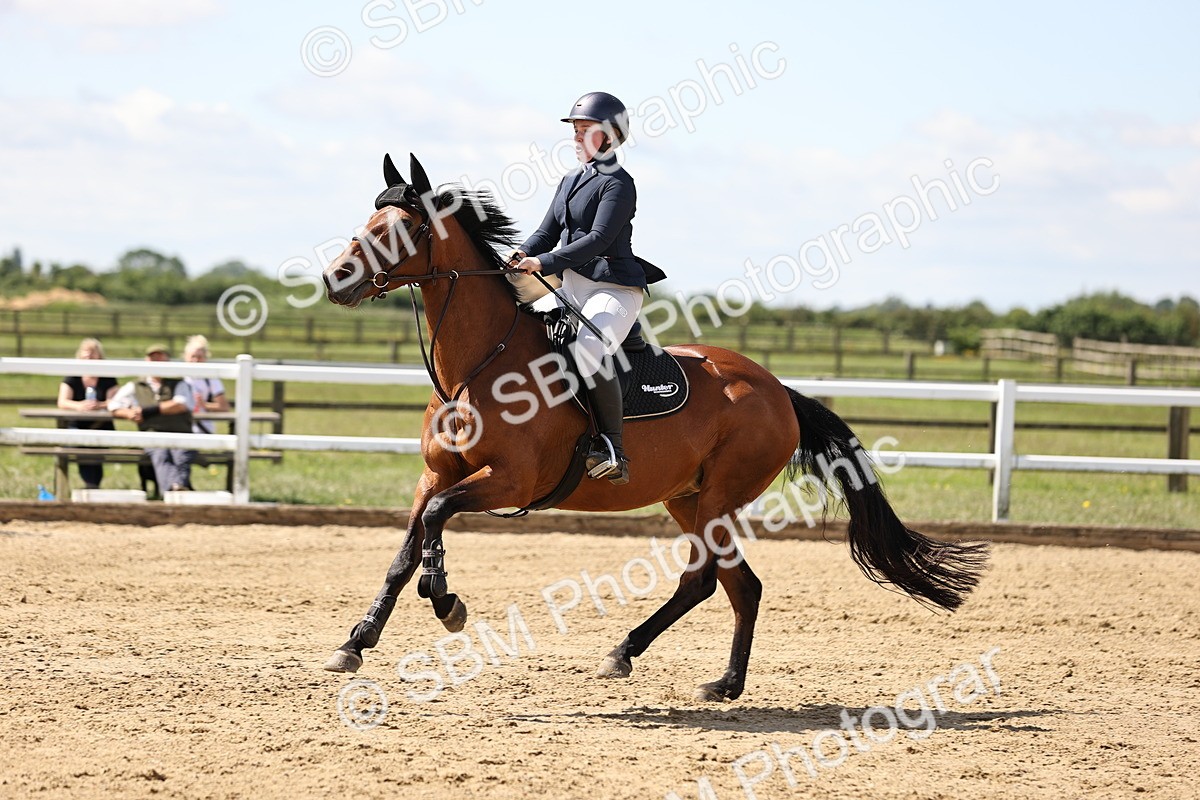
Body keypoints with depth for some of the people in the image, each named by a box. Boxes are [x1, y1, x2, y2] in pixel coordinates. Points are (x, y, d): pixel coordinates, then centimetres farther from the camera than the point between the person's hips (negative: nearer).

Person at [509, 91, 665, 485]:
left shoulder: (618, 183, -8)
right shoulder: (570, 182, 19)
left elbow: (599, 239, -18)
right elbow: (548, 232, 17)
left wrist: (544, 263, -25)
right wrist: (523, 255, -6)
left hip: (614, 289, -10)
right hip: (571, 289, 10)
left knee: (588, 349, -33)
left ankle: (612, 449, -27)